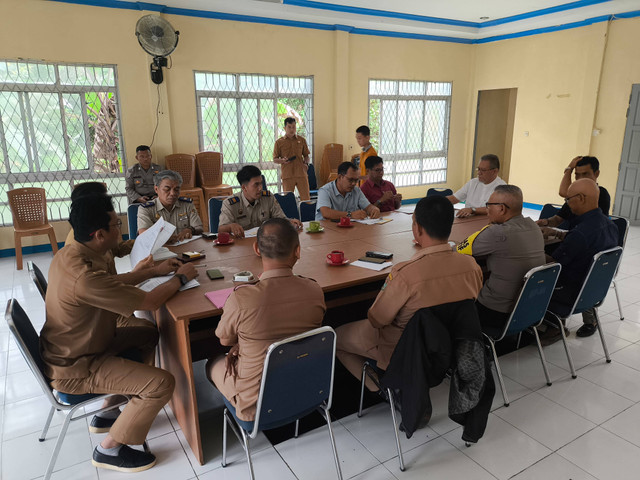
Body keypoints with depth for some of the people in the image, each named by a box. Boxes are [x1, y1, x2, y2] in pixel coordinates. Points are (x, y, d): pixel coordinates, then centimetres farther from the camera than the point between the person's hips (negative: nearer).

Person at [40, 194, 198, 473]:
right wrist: (180, 277, -10)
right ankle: (109, 450, 7)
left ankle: (108, 411, 29)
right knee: (162, 383, -17)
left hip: (68, 347, 10)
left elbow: (113, 284, 13)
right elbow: (149, 302, -26)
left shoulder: (69, 254, -5)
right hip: (75, 369, -10)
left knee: (147, 332, 21)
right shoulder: (85, 277, -35)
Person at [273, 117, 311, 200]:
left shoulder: (301, 140, 12)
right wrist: (282, 161, -14)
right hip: (287, 175, -2)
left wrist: (306, 164, -2)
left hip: (301, 173, 2)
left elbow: (306, 155, 18)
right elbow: (275, 160, 7)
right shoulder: (279, 142, 5)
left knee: (306, 197, 0)